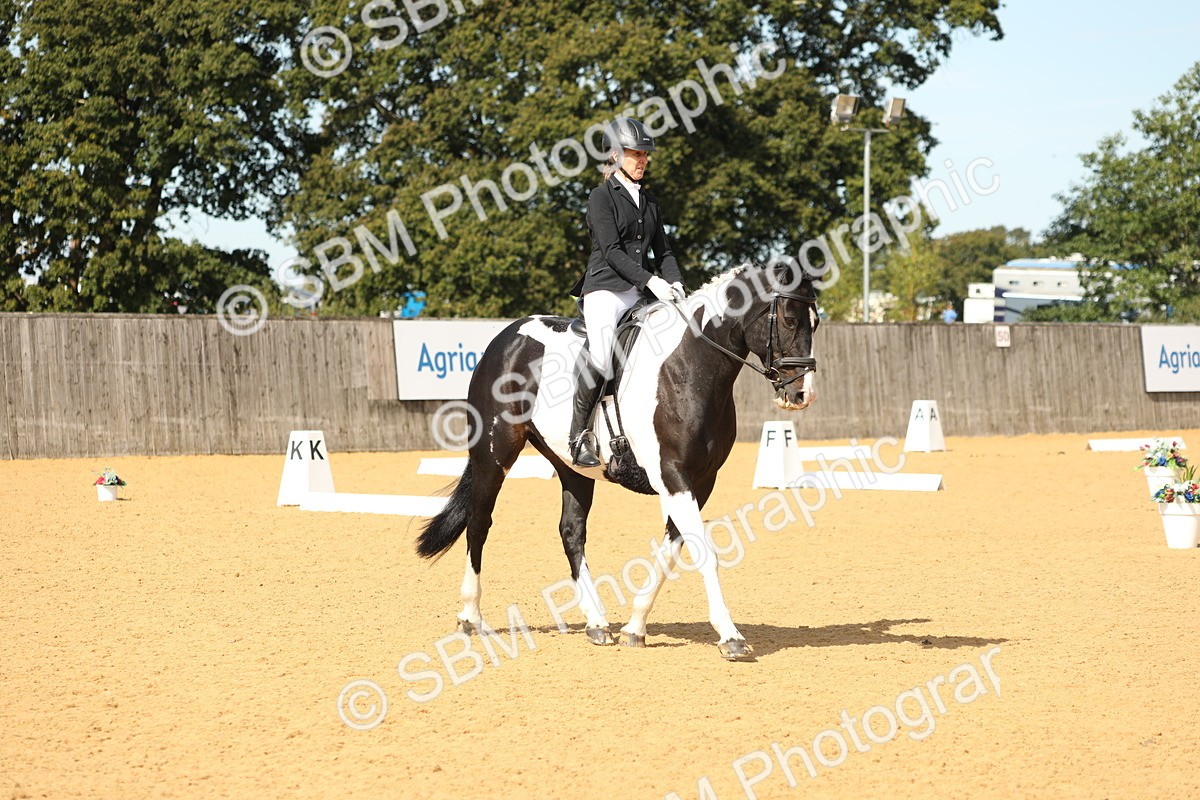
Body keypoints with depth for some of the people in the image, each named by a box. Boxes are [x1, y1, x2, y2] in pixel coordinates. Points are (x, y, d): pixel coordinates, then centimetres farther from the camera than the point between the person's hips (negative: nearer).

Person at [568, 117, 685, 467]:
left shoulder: (650, 202, 19)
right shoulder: (602, 197, -2)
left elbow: (662, 250, 18)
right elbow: (612, 251, -12)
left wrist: (675, 282, -2)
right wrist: (651, 281, -21)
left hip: (639, 294, 7)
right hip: (605, 290, -7)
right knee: (601, 360, -27)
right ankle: (579, 436, -16)